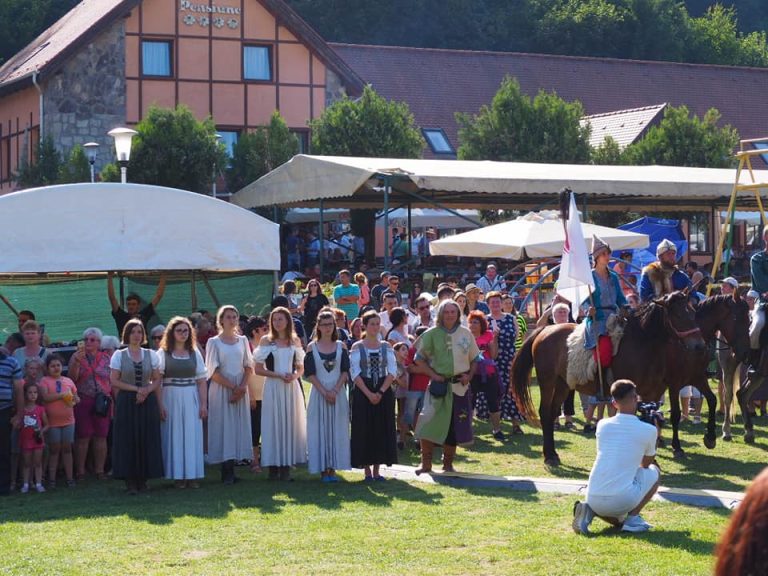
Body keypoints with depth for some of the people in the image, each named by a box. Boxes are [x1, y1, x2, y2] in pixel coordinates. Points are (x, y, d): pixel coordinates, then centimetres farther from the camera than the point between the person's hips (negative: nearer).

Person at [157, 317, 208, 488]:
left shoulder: (195, 352, 10)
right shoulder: (163, 353, 2)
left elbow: (202, 380, 7)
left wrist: (203, 404, 0)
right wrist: (159, 405, -15)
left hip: (191, 399, 2)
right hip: (171, 398, -2)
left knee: (192, 435, 1)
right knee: (174, 435, 0)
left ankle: (193, 475, 7)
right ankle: (177, 475, 5)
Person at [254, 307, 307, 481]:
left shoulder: (295, 341, 9)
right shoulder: (266, 340, 1)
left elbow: (301, 368, 14)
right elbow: (258, 369, -3)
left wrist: (294, 376, -8)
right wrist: (279, 375, -13)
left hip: (292, 387, 3)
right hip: (273, 387, -3)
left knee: (291, 424, 2)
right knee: (273, 424, -3)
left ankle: (286, 468, 7)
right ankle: (273, 467, 3)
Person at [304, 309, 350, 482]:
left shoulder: (340, 346, 5)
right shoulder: (312, 347, 1)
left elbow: (345, 371, 1)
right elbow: (310, 373, -3)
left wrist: (335, 391, -12)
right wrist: (324, 392, -13)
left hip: (338, 393, 1)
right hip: (319, 393, -1)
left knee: (337, 429, 1)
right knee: (320, 429, 0)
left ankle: (333, 468, 7)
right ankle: (323, 469, 4)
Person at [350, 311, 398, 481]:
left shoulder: (386, 347, 6)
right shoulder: (357, 347, 0)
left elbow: (392, 371, -1)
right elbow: (355, 373, -7)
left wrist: (381, 392, -12)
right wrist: (369, 393, -15)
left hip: (384, 392, 2)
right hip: (363, 393, -2)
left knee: (382, 429, 2)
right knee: (364, 430, -2)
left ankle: (377, 470, 9)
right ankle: (367, 470, 6)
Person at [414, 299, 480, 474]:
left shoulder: (466, 333, 4)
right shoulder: (432, 334, -1)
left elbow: (475, 359, 13)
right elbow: (419, 358, 3)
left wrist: (469, 376, -3)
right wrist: (433, 375, -8)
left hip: (459, 386, 2)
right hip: (439, 384, -2)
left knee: (454, 426, 7)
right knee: (429, 422, -11)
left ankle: (448, 463, 20)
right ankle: (426, 463, -3)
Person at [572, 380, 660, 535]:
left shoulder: (602, 425, 11)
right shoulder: (648, 430, 2)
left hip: (594, 499, 4)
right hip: (623, 499, -4)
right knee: (653, 471, 24)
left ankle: (589, 511, 3)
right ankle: (633, 518, 7)